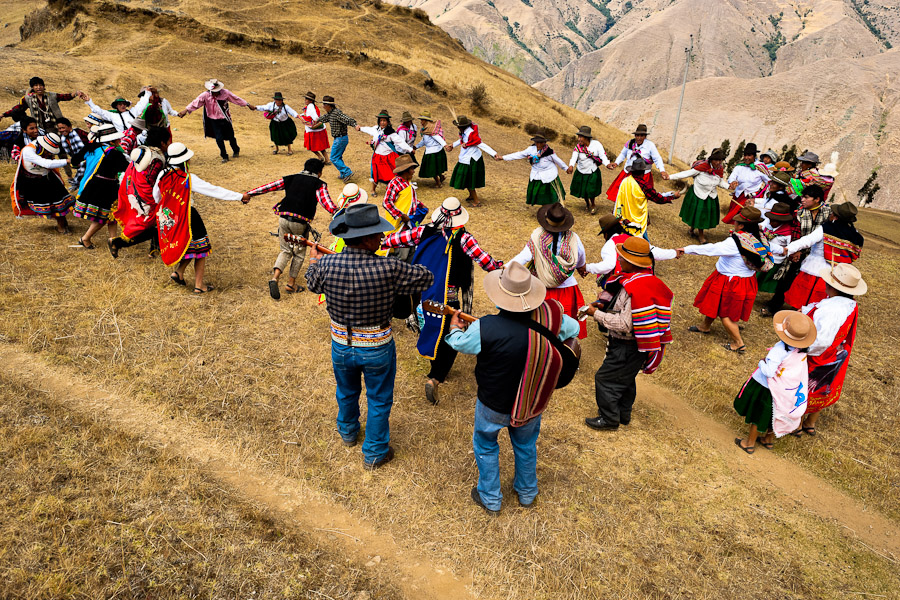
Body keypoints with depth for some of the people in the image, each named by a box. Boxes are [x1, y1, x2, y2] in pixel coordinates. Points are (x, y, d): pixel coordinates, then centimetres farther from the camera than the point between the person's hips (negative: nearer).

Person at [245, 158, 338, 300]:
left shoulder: (291, 179, 15)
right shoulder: (319, 184, 4)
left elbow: (269, 186, 12)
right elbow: (325, 199, -16)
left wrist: (250, 194, 15)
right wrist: (335, 211, -30)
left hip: (283, 218, 4)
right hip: (301, 223, -3)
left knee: (286, 250, 18)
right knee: (299, 253, 17)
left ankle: (274, 278, -2)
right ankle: (291, 284, 23)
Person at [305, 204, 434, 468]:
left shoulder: (326, 265, -19)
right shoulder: (388, 269, -28)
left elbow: (313, 285, 5)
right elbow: (426, 278, -12)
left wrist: (313, 262, 27)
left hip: (341, 345, 4)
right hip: (377, 348, -3)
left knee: (346, 393, 30)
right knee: (379, 401, 20)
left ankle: (347, 432, 58)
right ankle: (375, 453, 37)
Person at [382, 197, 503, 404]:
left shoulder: (425, 232, -3)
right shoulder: (463, 239, -14)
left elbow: (400, 238, 6)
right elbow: (483, 259, -15)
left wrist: (381, 242, 23)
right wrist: (500, 267, 0)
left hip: (424, 292, 5)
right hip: (448, 298, -5)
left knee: (432, 328, 26)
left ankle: (438, 367, 45)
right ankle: (435, 379, -7)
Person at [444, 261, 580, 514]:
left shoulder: (484, 328, -32)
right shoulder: (547, 315, -21)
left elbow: (460, 343, -11)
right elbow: (573, 328, -1)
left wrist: (455, 327, 11)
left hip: (494, 405, -3)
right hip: (533, 402, 4)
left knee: (485, 445, 25)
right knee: (526, 445, 30)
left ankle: (490, 499, 42)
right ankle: (527, 493, 52)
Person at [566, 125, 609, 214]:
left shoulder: (596, 144, -14)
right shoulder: (578, 147, -14)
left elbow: (603, 155, -15)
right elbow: (574, 157, -29)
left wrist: (607, 164, -35)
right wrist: (571, 166, -50)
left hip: (593, 173, -1)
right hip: (581, 173, 2)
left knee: (591, 191, -1)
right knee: (582, 190, 13)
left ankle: (593, 205, 32)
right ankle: (587, 203, 47)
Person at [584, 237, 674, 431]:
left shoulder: (636, 288, -31)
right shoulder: (646, 279, 2)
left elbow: (625, 324, -31)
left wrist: (597, 314, -22)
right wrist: (605, 305, 4)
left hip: (628, 347, -10)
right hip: (633, 344, 10)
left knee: (605, 379, 3)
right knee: (626, 378, 24)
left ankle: (609, 419, 18)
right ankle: (623, 414, 42)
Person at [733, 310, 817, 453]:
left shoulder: (780, 349, -34)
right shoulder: (803, 349, -12)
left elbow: (769, 372, -34)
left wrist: (761, 362, -15)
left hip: (767, 388, -7)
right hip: (789, 389, 7)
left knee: (759, 414, 13)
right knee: (774, 415, 27)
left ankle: (750, 443, 30)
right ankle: (769, 440, 47)